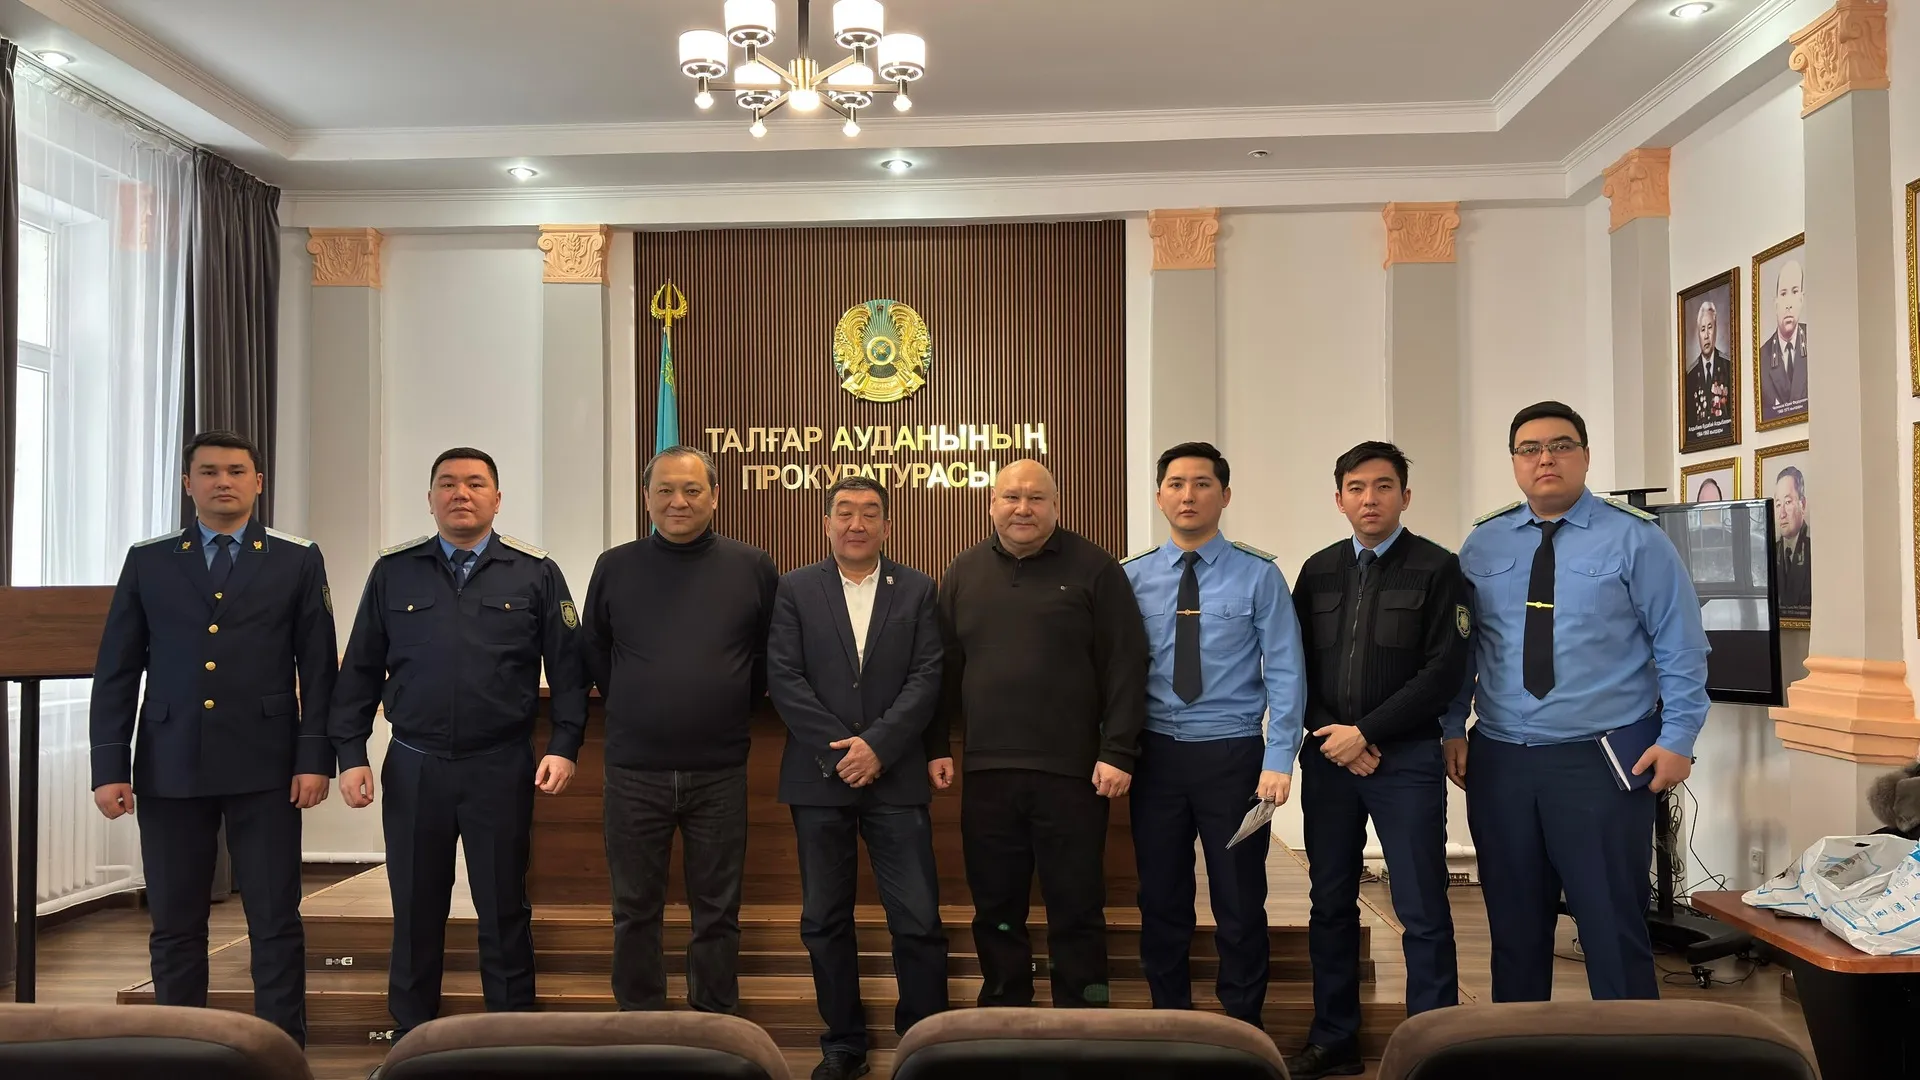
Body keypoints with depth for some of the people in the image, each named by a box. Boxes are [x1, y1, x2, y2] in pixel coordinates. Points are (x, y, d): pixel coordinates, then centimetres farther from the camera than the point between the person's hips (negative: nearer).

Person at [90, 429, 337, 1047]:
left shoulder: (298, 563, 5)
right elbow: (116, 673, 7)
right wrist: (110, 768, 0)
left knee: (275, 924, 1)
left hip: (264, 767, -1)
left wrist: (315, 759, -5)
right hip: (169, 767, 2)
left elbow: (318, 669, 2)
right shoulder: (147, 562, 9)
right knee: (174, 927, 8)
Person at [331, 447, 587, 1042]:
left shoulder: (535, 573, 2)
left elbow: (567, 670, 1)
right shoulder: (393, 572, 6)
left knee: (505, 914, 7)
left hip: (502, 769, -1)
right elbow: (360, 672, 8)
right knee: (415, 914, 11)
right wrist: (351, 754, 1)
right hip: (412, 768, 2)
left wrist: (564, 746, -8)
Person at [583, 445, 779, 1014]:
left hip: (720, 771, -1)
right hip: (634, 771, 1)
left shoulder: (753, 568, 0)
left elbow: (770, 656, 10)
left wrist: (735, 709, 6)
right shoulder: (615, 567, 3)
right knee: (635, 910, 10)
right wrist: (631, 708, 9)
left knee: (717, 910, 9)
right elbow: (594, 653, 14)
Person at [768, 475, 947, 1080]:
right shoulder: (795, 590, 6)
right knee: (825, 920, 8)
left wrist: (878, 745, -13)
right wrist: (838, 749, -11)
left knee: (918, 919, -2)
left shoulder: (917, 590, 6)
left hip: (896, 776, -1)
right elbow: (783, 677, -3)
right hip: (818, 778, 1)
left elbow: (927, 677, -2)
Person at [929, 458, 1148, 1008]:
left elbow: (1125, 667, -4)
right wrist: (937, 747, 8)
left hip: (1072, 774, -3)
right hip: (987, 772, 3)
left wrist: (1118, 752, -9)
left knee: (1077, 910, 5)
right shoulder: (965, 572, 11)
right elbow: (944, 668, 13)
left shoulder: (1093, 569, 0)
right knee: (995, 907, 12)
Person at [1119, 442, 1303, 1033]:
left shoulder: (1259, 575, -3)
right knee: (1161, 902, 12)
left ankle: (1241, 1030, 24)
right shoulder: (1131, 577, 3)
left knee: (1240, 905, 7)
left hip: (1232, 755, -2)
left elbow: (1285, 674, -5)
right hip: (1155, 755, 2)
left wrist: (1279, 761, -13)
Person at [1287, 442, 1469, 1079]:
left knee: (1422, 911, -1)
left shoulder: (1437, 569, -2)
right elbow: (1296, 667, 10)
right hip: (1327, 757, 4)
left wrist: (1366, 732, -12)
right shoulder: (1318, 572, 10)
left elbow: (1443, 672, -9)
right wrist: (1330, 734, -5)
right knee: (1331, 903, 11)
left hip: (1406, 758, -4)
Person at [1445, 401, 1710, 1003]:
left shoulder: (1635, 539, -2)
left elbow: (1680, 648, -3)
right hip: (1500, 763, 4)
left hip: (1602, 765, -3)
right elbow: (1460, 646, 10)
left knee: (1614, 928, 0)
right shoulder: (1482, 545, 8)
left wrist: (1678, 739, -9)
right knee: (1514, 925, 13)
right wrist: (1453, 731, 4)